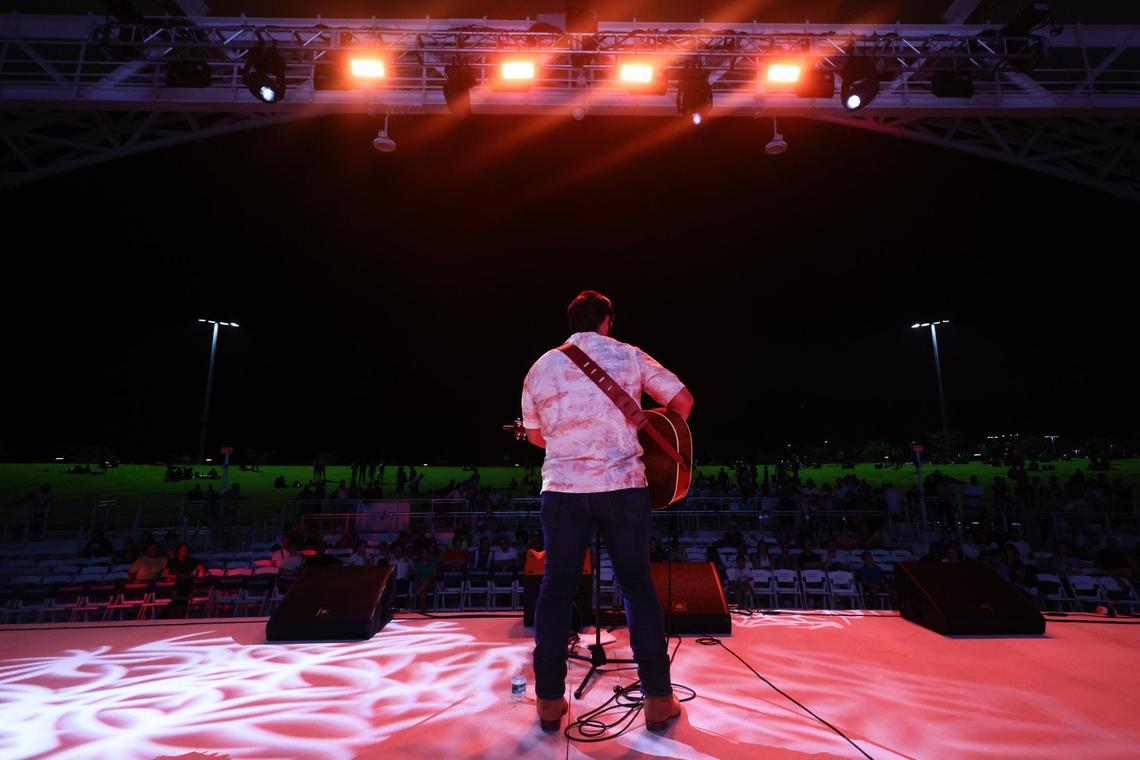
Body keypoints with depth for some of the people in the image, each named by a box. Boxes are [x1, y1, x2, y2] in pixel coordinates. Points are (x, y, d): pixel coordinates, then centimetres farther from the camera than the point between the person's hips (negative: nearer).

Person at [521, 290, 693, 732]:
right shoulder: (629, 356, 2)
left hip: (562, 489, 1)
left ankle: (550, 701, 20)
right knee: (637, 586, 12)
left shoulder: (540, 367, 6)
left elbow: (535, 436, 13)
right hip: (623, 486, -1)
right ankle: (658, 699, 20)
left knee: (556, 589, 12)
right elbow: (683, 400, 4)